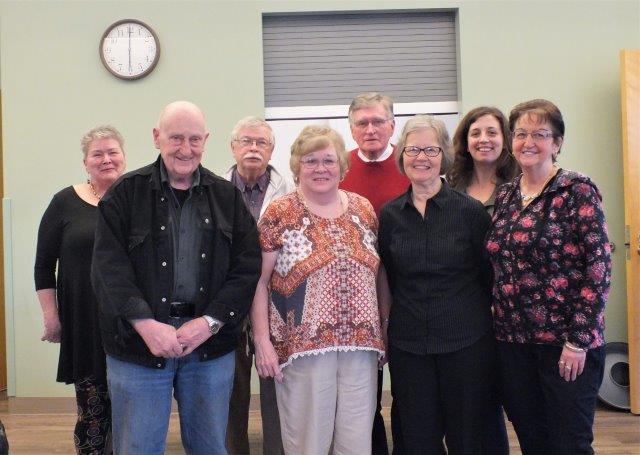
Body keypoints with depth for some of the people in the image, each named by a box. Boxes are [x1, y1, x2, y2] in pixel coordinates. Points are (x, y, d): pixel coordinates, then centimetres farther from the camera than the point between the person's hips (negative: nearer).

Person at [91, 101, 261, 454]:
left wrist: (210, 322, -11)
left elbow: (248, 266, 0)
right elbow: (109, 266, -7)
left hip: (211, 344, 2)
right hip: (139, 342, -2)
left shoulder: (227, 196, 6)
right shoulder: (127, 193, 1)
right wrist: (145, 324, -18)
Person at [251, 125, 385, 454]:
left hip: (361, 344, 4)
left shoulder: (363, 209, 8)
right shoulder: (279, 214, -3)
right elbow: (259, 281, -3)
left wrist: (384, 329, 11)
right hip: (303, 345, -3)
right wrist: (263, 341, -8)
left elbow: (375, 272, 14)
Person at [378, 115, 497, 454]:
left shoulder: (471, 210, -5)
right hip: (407, 344, 2)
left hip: (466, 343, -2)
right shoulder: (389, 215, 3)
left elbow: (490, 276, 0)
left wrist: (488, 327, 1)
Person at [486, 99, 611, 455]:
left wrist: (578, 341, -16)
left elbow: (599, 269, -12)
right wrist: (500, 325, 8)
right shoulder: (506, 196, 9)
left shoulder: (578, 191, -8)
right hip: (513, 340, 5)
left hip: (566, 342, -5)